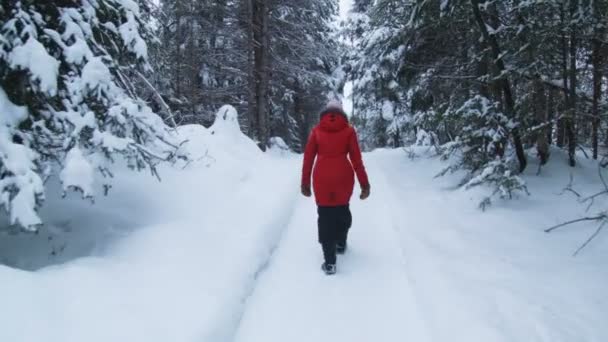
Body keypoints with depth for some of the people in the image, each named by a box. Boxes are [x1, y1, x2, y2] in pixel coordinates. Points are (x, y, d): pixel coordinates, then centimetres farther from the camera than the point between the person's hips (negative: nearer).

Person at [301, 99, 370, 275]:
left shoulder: (316, 130, 5)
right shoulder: (348, 130, 3)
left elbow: (308, 158, 4)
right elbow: (356, 158, -1)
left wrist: (305, 183, 10)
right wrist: (364, 184, 3)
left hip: (322, 178, 0)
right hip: (343, 177, 1)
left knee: (325, 215, 4)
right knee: (342, 210, 24)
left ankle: (330, 262, 0)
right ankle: (341, 244, 44)